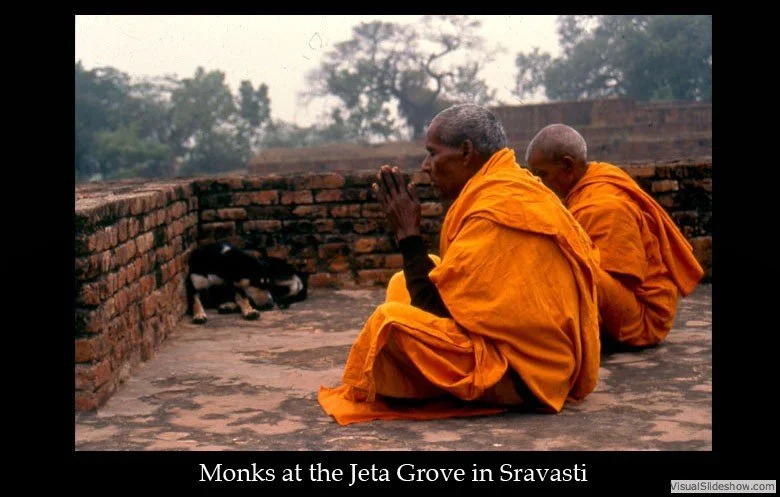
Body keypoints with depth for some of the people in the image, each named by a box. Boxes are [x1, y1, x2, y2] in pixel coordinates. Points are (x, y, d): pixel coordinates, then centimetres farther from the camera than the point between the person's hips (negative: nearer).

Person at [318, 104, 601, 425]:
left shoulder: (496, 205, -21)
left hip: (522, 372, -11)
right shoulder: (515, 188, 10)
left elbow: (436, 305, -18)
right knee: (403, 284, 15)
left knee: (391, 320, -25)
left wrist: (408, 233, -9)